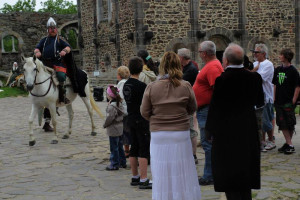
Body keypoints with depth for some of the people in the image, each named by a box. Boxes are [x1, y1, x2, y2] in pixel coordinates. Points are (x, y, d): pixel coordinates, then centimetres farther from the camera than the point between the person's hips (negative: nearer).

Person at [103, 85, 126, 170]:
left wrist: (105, 125, -5)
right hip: (120, 128, 9)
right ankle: (122, 162, 26)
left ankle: (114, 164, 6)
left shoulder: (111, 106, -22)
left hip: (113, 130, -9)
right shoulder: (119, 103, 5)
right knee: (120, 146, 18)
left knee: (114, 148, 0)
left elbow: (109, 118, -22)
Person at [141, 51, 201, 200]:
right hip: (181, 134, 0)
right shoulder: (186, 87, -6)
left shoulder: (151, 88, -7)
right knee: (182, 174, 10)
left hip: (158, 135, 0)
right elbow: (192, 109, 6)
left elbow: (144, 112, -2)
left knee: (162, 176, 9)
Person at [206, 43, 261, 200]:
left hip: (226, 134, -6)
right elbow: (256, 101, 10)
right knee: (245, 172, 18)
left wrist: (210, 130, -2)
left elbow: (215, 107, -12)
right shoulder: (252, 77, -1)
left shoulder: (222, 80, -17)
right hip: (248, 132, 6)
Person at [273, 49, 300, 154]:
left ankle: (288, 143, 9)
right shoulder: (277, 70, 10)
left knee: (290, 124, 1)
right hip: (279, 102, 6)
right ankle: (289, 144, 9)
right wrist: (274, 98, 11)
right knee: (282, 124, 4)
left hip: (289, 102, -6)